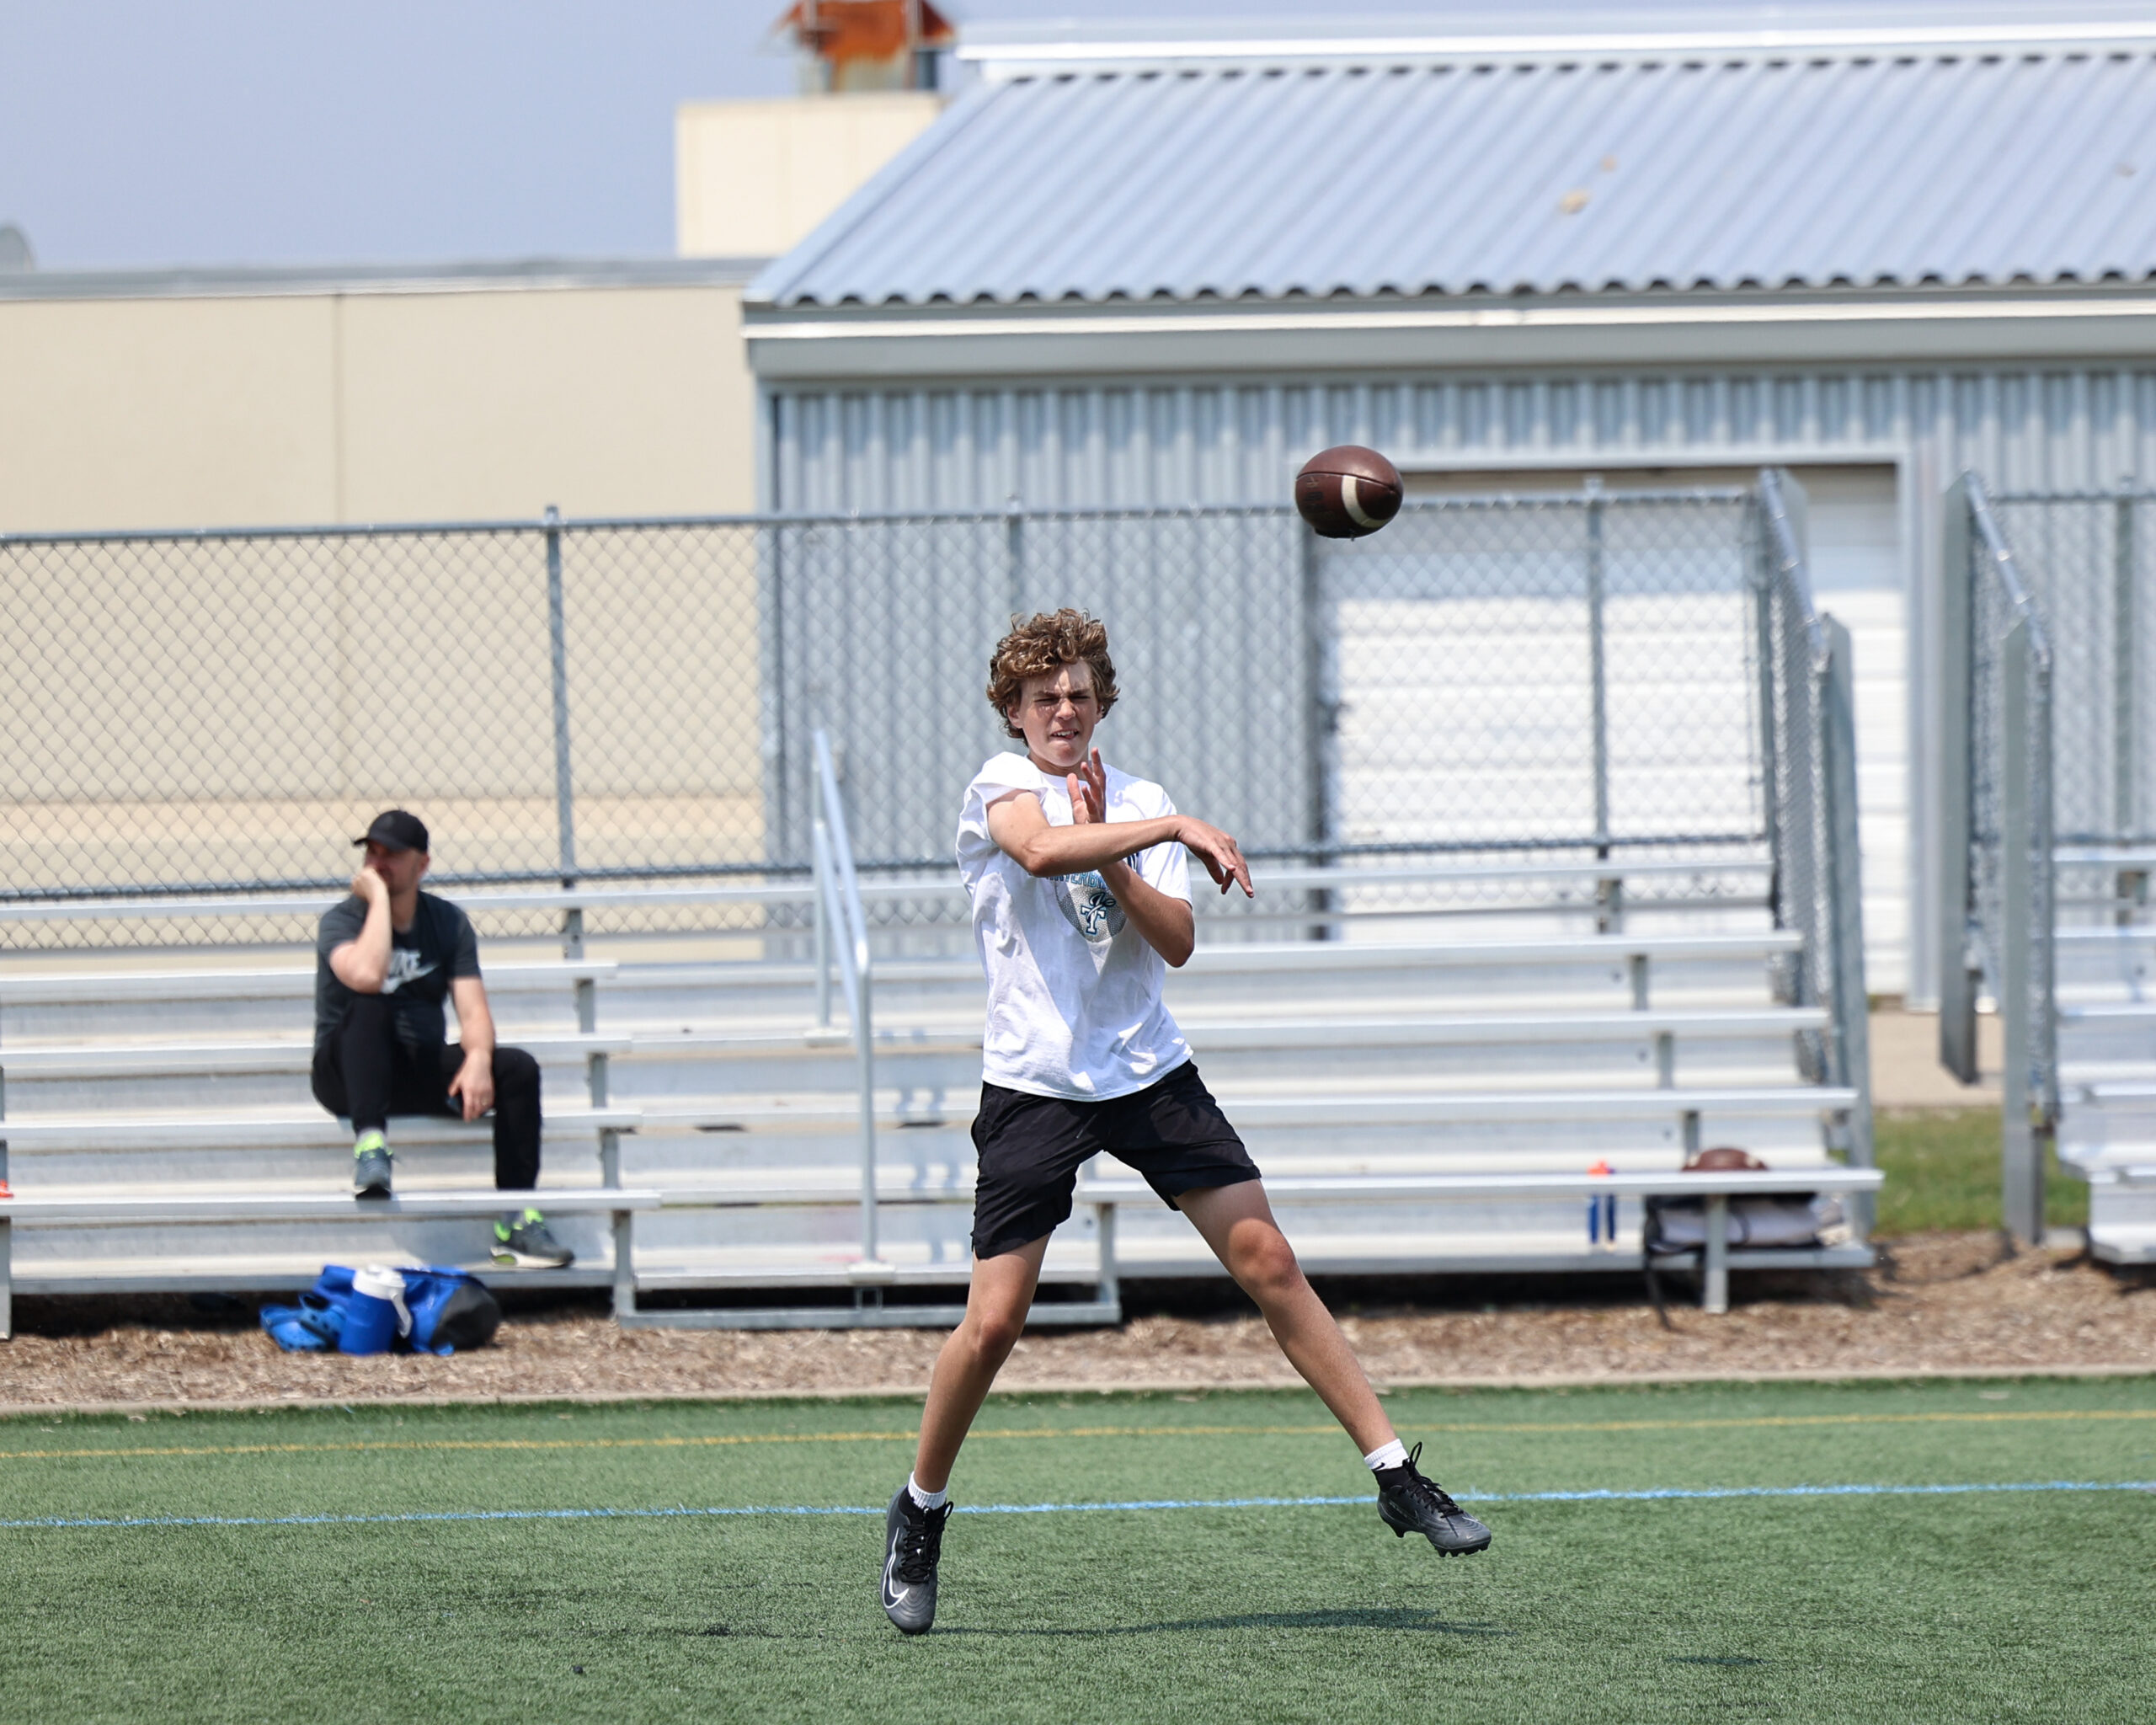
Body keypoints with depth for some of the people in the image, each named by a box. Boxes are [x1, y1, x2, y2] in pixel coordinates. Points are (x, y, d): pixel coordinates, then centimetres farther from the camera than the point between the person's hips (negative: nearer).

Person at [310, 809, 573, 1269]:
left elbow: (472, 1009, -2)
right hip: (349, 1072, -4)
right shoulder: (341, 920, -5)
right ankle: (369, 1146, -44)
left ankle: (517, 1223, -15)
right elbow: (366, 975, -28)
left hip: (422, 1073, 4)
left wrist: (478, 1059, -23)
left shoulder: (448, 922, 8)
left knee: (518, 1068, -18)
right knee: (370, 1005, -35)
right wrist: (379, 898, -19)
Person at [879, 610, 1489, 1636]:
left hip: (1149, 1071, 3)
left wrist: (1108, 857, -14)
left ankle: (1398, 1478, -1)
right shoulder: (1002, 785, -3)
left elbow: (1176, 942, -2)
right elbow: (1041, 849, -27)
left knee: (1267, 1261, -4)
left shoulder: (1138, 804, 9)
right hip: (1034, 1083, -3)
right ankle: (919, 1517, 15)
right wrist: (1169, 832, -27)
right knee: (993, 1321, -7)